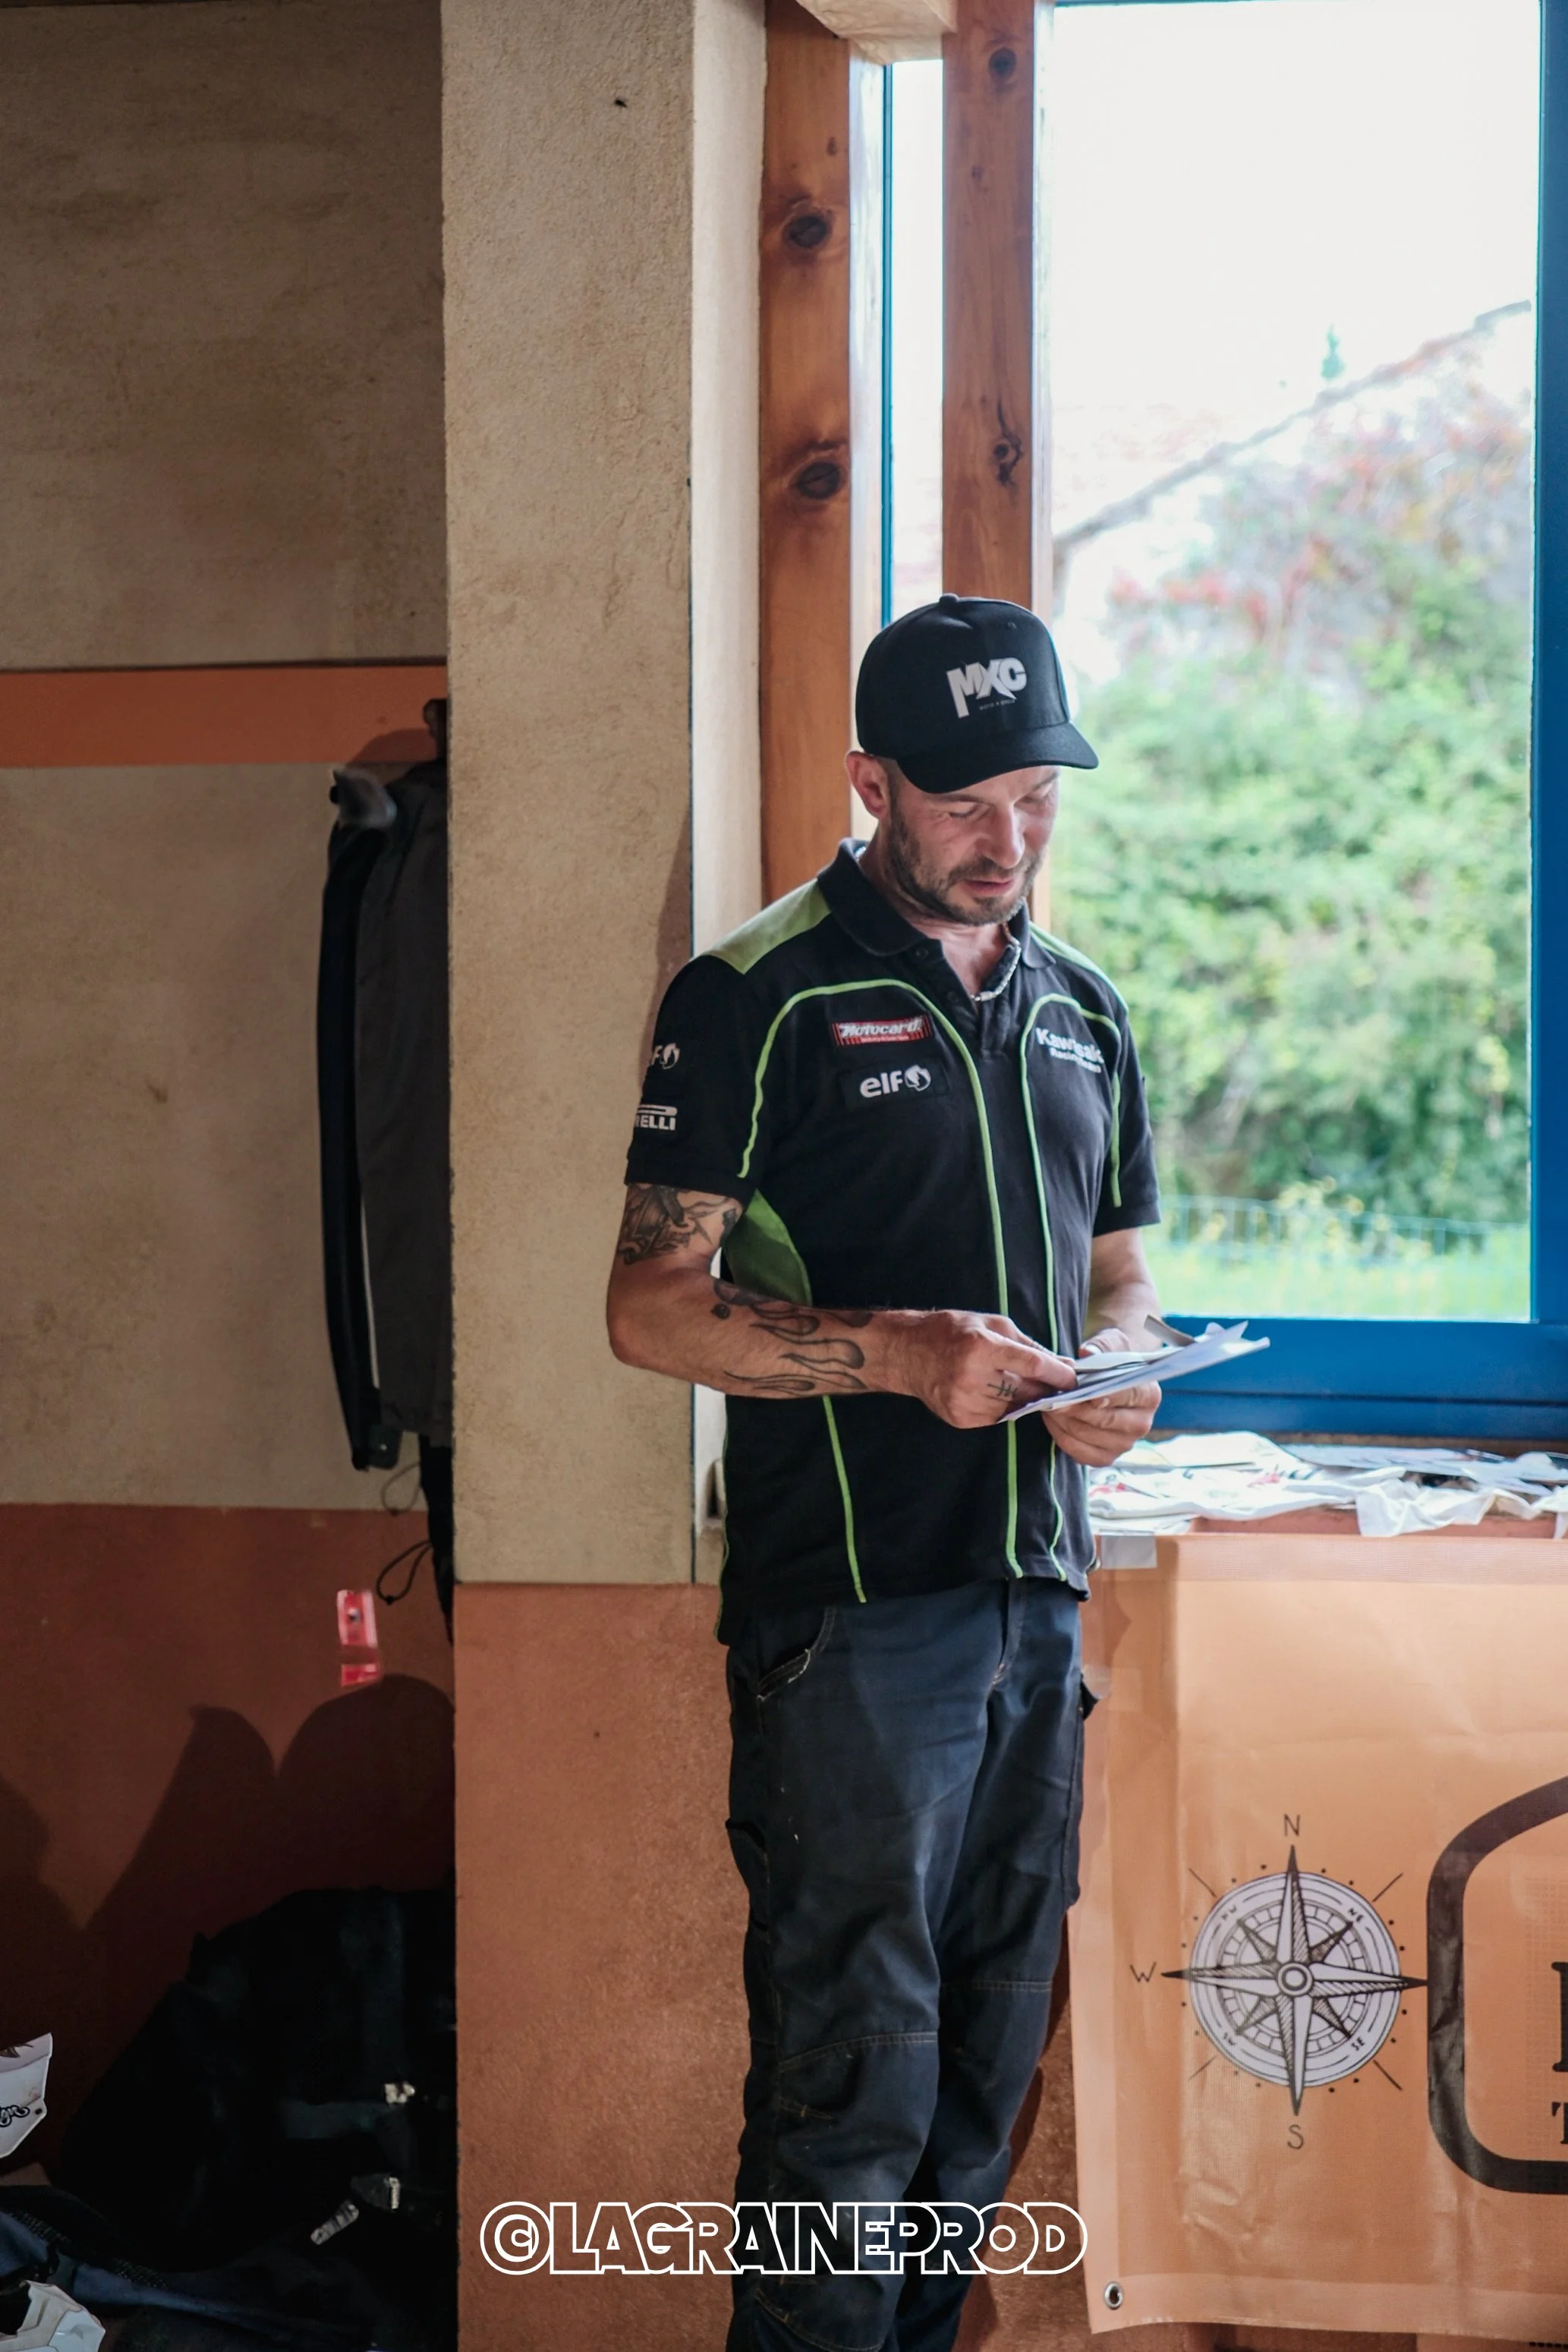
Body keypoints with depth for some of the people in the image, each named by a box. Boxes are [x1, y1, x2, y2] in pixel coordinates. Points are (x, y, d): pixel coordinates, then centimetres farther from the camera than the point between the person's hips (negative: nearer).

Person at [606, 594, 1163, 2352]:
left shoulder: (1083, 1007, 15)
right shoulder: (760, 999, -4)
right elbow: (654, 1306, -8)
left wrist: (1112, 1375, -1)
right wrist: (899, 1353, -21)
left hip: (1037, 1589, 6)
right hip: (846, 1608, -6)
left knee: (990, 2048, 12)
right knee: (851, 2071, -6)